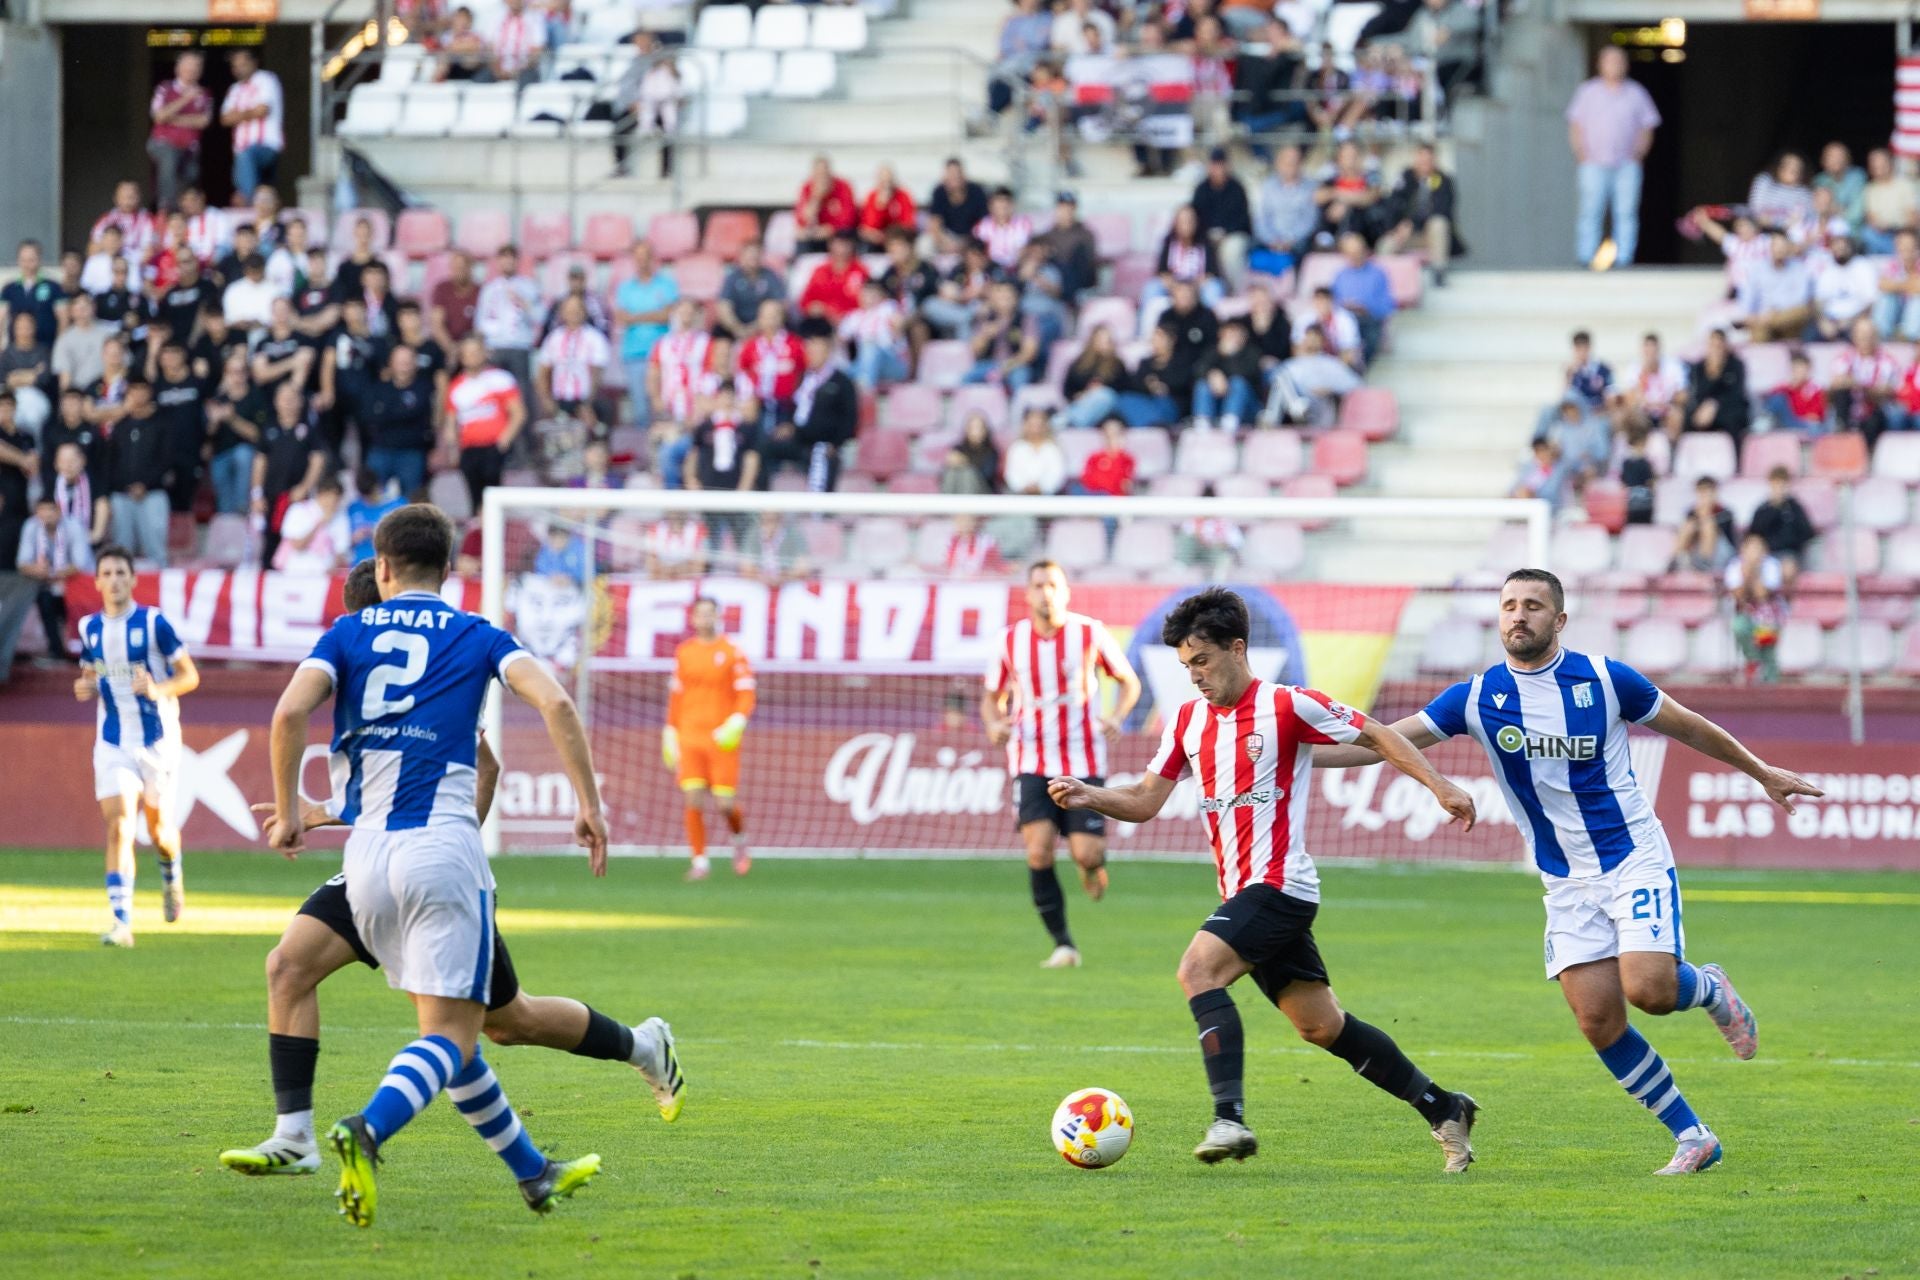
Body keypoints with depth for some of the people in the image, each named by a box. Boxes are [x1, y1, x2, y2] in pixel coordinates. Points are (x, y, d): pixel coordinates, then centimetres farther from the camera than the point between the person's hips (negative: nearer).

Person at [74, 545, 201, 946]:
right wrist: (85, 688, -5)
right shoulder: (90, 628, 4)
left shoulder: (153, 622, -9)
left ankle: (171, 877, 43)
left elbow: (190, 675, -6)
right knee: (118, 825, -12)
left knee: (158, 826, 8)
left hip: (157, 739, -2)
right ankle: (121, 920, -14)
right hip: (113, 742, 2)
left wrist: (158, 689, -25)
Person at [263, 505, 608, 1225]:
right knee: (452, 1032, -7)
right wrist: (589, 806, -3)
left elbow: (289, 712, -7)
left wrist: (289, 811, 4)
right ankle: (366, 1131, -35)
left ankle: (532, 1173, 25)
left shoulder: (349, 633, 10)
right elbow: (553, 701, -7)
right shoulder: (476, 637, 9)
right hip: (443, 843, -3)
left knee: (449, 1027, 17)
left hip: (367, 850, 3)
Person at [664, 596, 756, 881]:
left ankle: (739, 841, 27)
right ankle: (699, 860, 0)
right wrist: (670, 734, 16)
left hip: (722, 739, -3)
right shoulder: (683, 653, 11)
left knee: (725, 802, -4)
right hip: (690, 737, 3)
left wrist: (736, 723, -19)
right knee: (693, 799, -8)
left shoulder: (731, 653, 0)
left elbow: (746, 696, -2)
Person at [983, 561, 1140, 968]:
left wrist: (1116, 717, -11)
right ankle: (1063, 945, -7)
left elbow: (1129, 682, 9)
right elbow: (993, 695, 16)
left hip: (1083, 761, -1)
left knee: (1085, 854, -10)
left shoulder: (1091, 634, -3)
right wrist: (994, 724, -6)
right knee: (1039, 850, -17)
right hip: (1032, 761, 1)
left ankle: (1094, 865, 31)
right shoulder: (1011, 641, 2)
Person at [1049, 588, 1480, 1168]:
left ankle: (1230, 1117, -31)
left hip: (1279, 884, -8)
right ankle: (1442, 1108, 22)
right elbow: (1145, 801, 12)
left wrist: (1439, 784, -11)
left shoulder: (1287, 706, -8)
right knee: (1322, 1026, 11)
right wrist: (1087, 796, -6)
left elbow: (1377, 737, -3)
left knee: (1197, 969, -25)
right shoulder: (1187, 721, 12)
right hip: (1243, 893, 8)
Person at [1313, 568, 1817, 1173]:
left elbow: (1687, 726, 8)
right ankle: (1692, 1137, 7)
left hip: (1635, 858, -3)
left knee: (1649, 989, -23)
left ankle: (1710, 989, 14)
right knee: (1599, 1021, -7)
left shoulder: (1603, 679, -6)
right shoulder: (1477, 697, -1)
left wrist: (1762, 772, 18)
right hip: (1567, 884, 3)